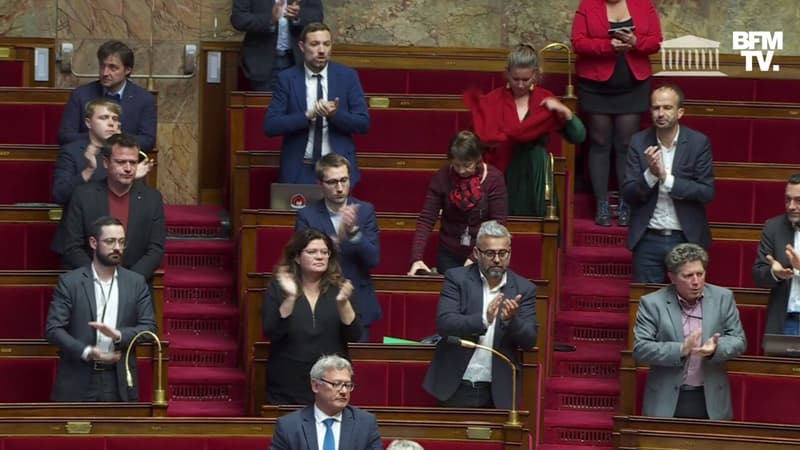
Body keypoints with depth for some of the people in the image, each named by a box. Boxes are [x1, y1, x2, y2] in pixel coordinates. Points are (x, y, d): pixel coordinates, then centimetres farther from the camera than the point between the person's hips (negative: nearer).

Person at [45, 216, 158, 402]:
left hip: (120, 382, 2)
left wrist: (119, 335, -16)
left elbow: (149, 328, 4)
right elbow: (53, 329, -4)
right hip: (78, 381, -2)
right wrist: (87, 352, -18)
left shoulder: (136, 283, 8)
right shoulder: (69, 282, 1)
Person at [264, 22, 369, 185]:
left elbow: (363, 123, -2)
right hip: (299, 170, 0)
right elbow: (270, 126, -7)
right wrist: (308, 115, -20)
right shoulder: (287, 78, -1)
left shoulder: (347, 76, 1)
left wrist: (335, 114, -21)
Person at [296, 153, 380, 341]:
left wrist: (353, 231, -22)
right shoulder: (307, 216, -3)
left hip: (358, 306, 1)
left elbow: (373, 259, -5)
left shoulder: (365, 211, 1)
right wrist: (338, 238, -27)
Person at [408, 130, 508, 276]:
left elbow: (498, 223, -14)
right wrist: (417, 258, -24)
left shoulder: (494, 178, -13)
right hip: (449, 255, 1)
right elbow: (426, 219, -11)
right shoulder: (441, 178, -9)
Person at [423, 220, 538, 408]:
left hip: (499, 391, 1)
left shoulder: (524, 289, 3)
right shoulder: (457, 279, -1)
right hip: (456, 387, -1)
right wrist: (483, 320, -29)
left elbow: (529, 340, -3)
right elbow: (444, 324, -14)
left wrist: (511, 320, -24)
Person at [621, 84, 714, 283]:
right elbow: (628, 195, -2)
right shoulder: (639, 142, 1)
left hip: (686, 239, -1)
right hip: (648, 239, 1)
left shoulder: (699, 143, -3)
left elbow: (707, 192, -9)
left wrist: (667, 178, -18)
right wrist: (650, 174, -20)